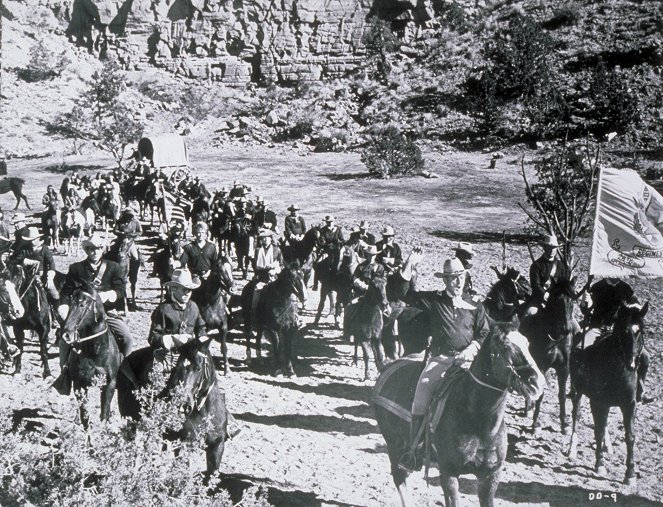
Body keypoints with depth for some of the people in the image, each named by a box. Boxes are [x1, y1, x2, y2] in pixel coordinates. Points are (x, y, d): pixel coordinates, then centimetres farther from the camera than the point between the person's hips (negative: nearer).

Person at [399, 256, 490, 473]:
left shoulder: (474, 307, 13)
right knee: (420, 401, -16)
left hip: (466, 360, 1)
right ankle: (412, 450, -8)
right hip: (439, 358, -1)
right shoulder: (433, 301, 9)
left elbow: (484, 333, 14)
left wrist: (472, 348, -5)